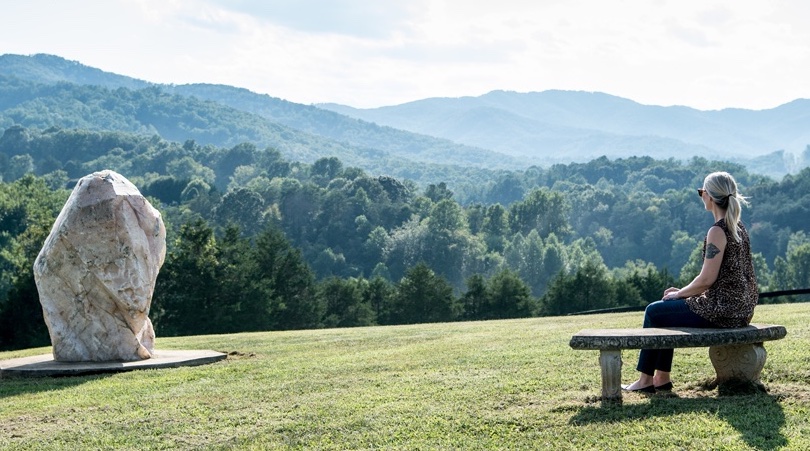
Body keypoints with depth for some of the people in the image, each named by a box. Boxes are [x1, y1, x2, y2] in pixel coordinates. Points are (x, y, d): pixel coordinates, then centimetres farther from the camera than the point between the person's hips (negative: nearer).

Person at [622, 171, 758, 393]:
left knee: (653, 312, 5)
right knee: (664, 310, 23)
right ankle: (662, 377, 24)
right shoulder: (738, 227, 11)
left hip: (722, 310, -9)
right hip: (739, 307, 9)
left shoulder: (717, 232, -18)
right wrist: (684, 292, 13)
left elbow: (707, 279, -20)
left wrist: (680, 294, -3)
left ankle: (645, 380, 14)